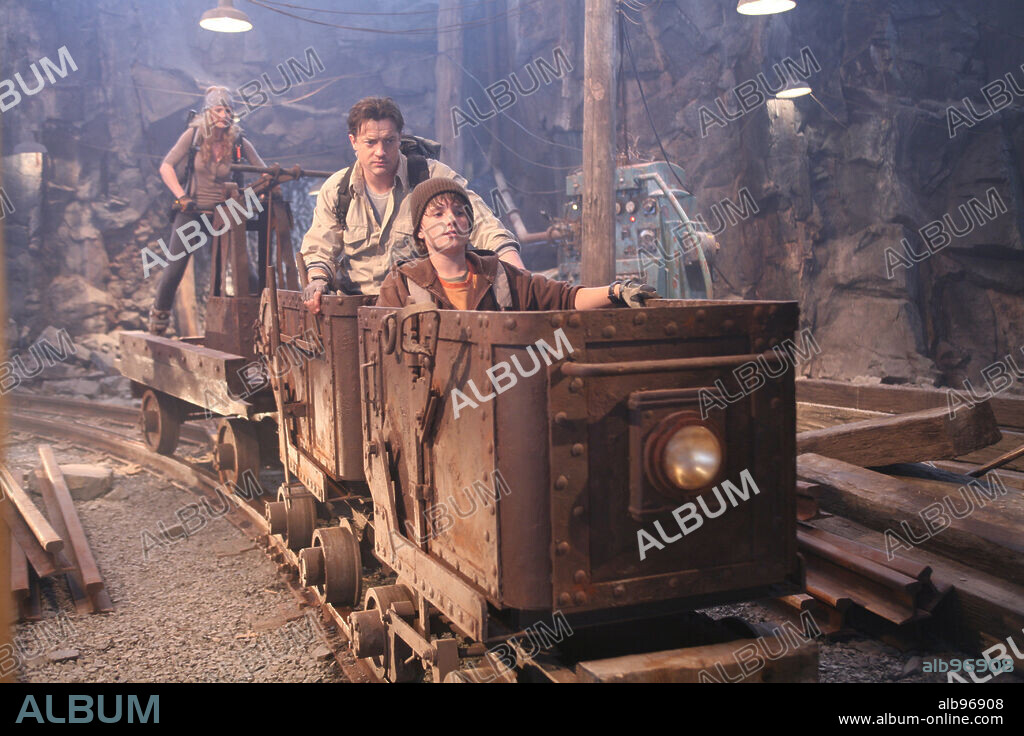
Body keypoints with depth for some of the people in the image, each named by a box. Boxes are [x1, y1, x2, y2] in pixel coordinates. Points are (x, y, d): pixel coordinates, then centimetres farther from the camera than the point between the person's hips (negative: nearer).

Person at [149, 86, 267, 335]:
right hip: (191, 212, -1)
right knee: (175, 267, -1)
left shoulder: (239, 143, -6)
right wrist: (181, 197, -17)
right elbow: (166, 167, -8)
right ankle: (159, 315, 21)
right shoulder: (194, 135, -8)